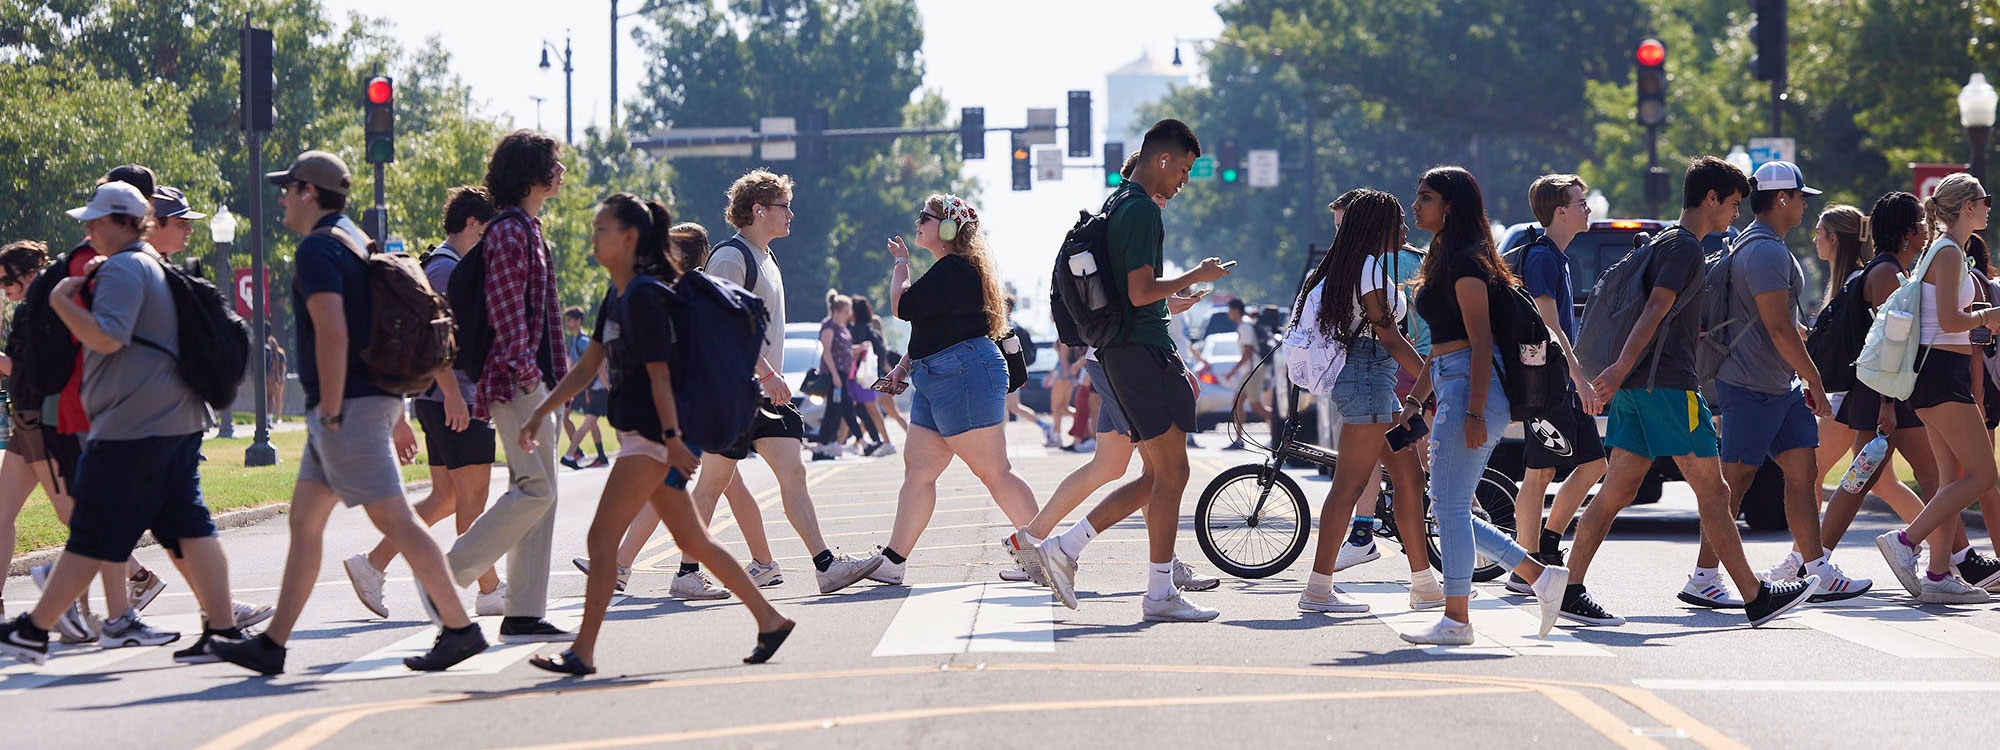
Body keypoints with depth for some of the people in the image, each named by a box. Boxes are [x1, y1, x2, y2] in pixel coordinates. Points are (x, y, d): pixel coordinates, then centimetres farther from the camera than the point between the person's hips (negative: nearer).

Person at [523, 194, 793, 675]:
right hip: (639, 434, 10)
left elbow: (659, 373, -18)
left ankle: (583, 652, -9)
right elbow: (587, 367, 17)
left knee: (602, 536, -10)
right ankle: (769, 620, 18)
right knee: (691, 539, 13)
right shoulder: (617, 297, 13)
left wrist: (672, 439, -20)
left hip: (653, 435, -10)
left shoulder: (644, 296, -15)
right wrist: (540, 414, 13)